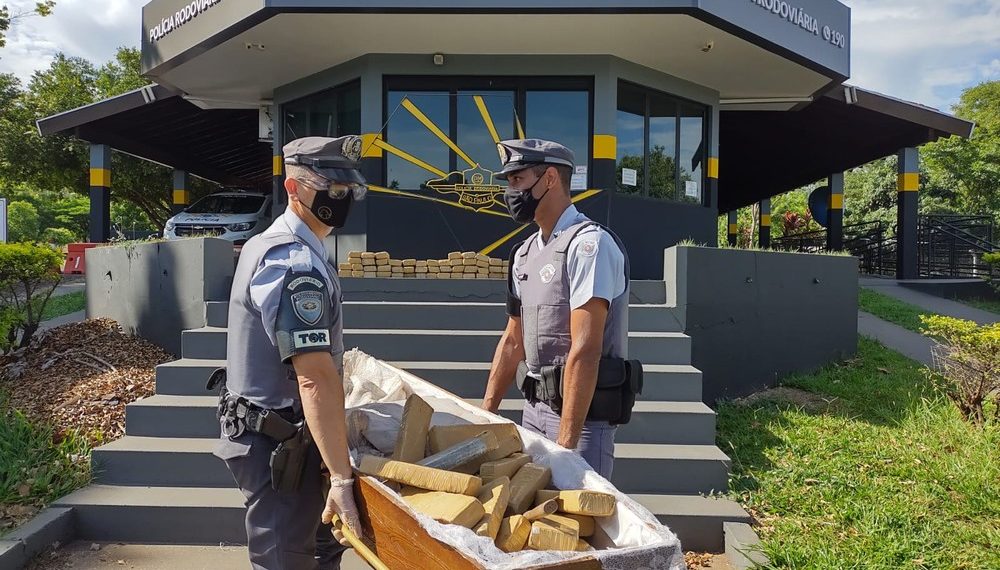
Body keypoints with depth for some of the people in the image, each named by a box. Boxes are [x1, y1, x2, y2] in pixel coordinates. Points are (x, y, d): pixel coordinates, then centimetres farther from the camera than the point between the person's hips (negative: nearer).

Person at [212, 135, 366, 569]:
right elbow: (316, 380, -30)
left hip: (269, 433, 10)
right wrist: (342, 479, -31)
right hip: (279, 448, -10)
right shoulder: (295, 263, -23)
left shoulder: (269, 243, 10)